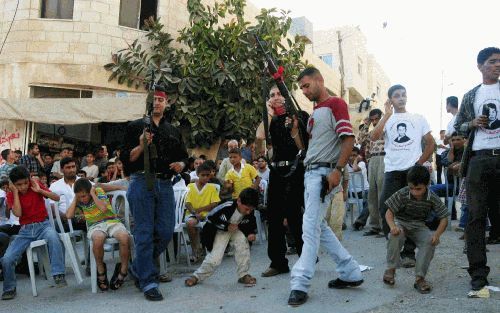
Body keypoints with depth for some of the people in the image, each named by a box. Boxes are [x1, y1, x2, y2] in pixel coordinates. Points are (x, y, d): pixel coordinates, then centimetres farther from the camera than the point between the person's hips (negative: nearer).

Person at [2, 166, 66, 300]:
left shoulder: (36, 185, 1)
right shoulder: (11, 195, 2)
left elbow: (57, 198, -6)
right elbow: (18, 213, -16)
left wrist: (39, 190, -15)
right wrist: (15, 192, -11)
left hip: (43, 225, -2)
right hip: (25, 230, 2)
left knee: (53, 237, -38)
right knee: (7, 259, -15)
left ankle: (58, 274, -31)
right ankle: (10, 289, 11)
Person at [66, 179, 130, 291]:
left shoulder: (99, 191, -1)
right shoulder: (79, 201, 7)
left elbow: (103, 208, -17)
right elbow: (69, 215, -6)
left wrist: (93, 194, -11)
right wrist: (75, 199, -2)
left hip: (112, 221, -1)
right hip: (95, 226, 1)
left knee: (124, 238, -35)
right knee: (98, 238, -39)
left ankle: (123, 270, -12)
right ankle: (101, 270, -14)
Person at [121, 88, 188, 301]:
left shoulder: (173, 131, 19)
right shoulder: (136, 126, 6)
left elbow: (183, 157, 21)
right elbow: (126, 159, -1)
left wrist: (181, 165, -1)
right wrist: (141, 145, -18)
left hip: (165, 184, 5)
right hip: (142, 182, -4)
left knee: (166, 232, 3)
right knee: (145, 233, -3)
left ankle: (138, 268, 24)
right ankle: (148, 282, 5)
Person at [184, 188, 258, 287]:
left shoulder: (250, 213, -19)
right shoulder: (227, 207, -35)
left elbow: (252, 224, 2)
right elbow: (211, 218, -25)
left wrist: (252, 233, -18)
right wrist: (227, 226, -29)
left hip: (237, 230, 4)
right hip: (221, 231, -4)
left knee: (243, 244, -25)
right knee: (215, 257, -13)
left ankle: (243, 275, -8)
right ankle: (197, 276, 10)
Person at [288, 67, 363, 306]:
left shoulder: (335, 103, -5)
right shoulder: (314, 112, 22)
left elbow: (349, 139, -15)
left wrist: (338, 170, -22)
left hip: (324, 172, -10)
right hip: (310, 172, 10)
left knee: (310, 227, -11)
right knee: (319, 226, 12)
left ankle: (300, 284, -6)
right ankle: (351, 273, 21)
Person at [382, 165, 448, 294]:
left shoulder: (433, 199, -15)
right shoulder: (402, 194, -19)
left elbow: (444, 218, -10)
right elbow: (389, 212, -16)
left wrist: (437, 234, -29)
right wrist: (392, 226, -37)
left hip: (419, 226, 2)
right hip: (401, 223, -2)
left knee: (430, 241, -28)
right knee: (396, 235, -36)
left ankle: (420, 277, -19)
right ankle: (391, 269, -16)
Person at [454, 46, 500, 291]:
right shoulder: (470, 96, 16)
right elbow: (458, 127, 19)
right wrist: (473, 123, -1)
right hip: (479, 159, 1)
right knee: (476, 215, -3)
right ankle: (478, 272, 0)